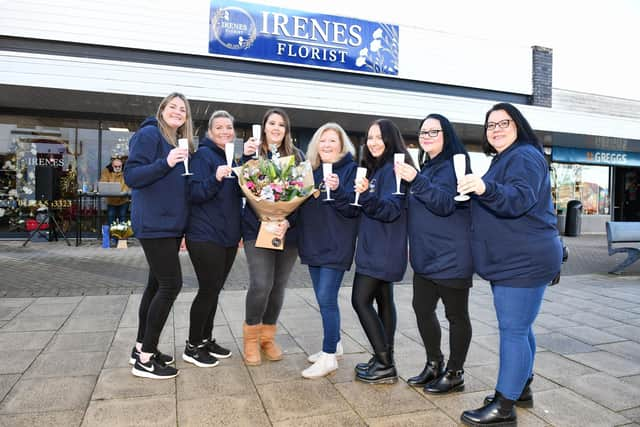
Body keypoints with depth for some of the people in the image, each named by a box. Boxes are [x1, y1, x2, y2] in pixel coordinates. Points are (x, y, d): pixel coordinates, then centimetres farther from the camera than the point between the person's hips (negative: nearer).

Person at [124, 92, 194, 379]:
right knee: (171, 284, -9)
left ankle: (142, 347, 25)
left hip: (171, 224, 9)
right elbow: (131, 176, -14)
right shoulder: (149, 134, -8)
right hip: (154, 224, -9)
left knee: (157, 284, 12)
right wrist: (166, 163, -26)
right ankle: (144, 359, 1)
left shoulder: (181, 142, 16)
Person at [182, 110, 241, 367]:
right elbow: (195, 194, -17)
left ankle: (206, 339, 27)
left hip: (228, 237, 7)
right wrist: (215, 178, -31)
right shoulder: (203, 155, -9)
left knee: (214, 290, 14)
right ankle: (193, 347, 13)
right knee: (208, 290, -3)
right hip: (205, 237, -7)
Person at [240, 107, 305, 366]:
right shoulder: (254, 152, 4)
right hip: (257, 228, -2)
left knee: (278, 286, 8)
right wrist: (246, 158, -16)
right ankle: (251, 339, 13)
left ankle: (268, 337, 27)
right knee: (261, 284, -10)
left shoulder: (297, 156, 6)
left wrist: (289, 221, -13)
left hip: (288, 231, 2)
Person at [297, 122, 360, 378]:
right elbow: (302, 203, 18)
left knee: (326, 298, -8)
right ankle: (334, 345, 29)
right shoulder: (312, 169, 13)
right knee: (324, 298, 13)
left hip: (336, 244, -6)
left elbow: (354, 208, -13)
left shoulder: (351, 169, -5)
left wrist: (337, 190, -28)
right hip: (314, 242, 7)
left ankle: (329, 357, 3)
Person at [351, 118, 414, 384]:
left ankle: (385, 365, -1)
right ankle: (384, 359, 22)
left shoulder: (392, 169, -13)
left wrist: (367, 195, -35)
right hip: (378, 249, 10)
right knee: (383, 301, 12)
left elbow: (391, 210, -23)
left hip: (383, 250, -10)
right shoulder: (376, 168, 15)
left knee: (361, 300, -9)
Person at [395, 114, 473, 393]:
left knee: (456, 315, 5)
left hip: (451, 255, -9)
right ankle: (434, 365, 30)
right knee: (422, 309, 13)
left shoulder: (452, 165, -10)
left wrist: (416, 181, -32)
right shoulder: (427, 167, 16)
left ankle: (454, 374, 19)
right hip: (426, 255, 9)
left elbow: (445, 203, -24)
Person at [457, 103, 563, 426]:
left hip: (525, 262, -10)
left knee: (513, 330, -7)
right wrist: (477, 191, 13)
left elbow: (520, 199, -30)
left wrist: (486, 188, -46)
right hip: (512, 261, 10)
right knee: (519, 328, 17)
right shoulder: (503, 160, 19)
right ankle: (521, 388, 31)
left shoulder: (525, 157, -12)